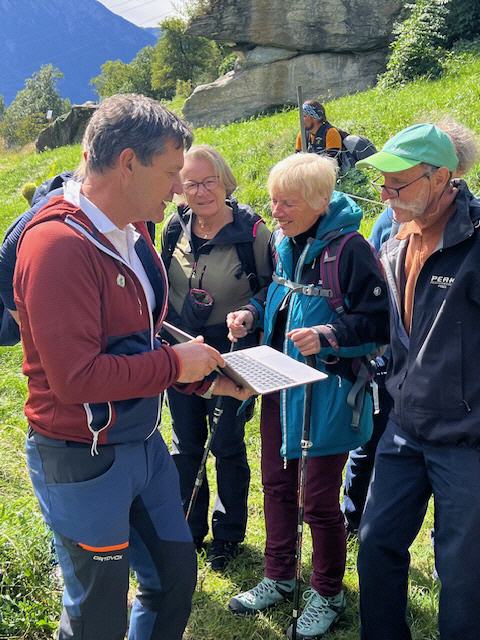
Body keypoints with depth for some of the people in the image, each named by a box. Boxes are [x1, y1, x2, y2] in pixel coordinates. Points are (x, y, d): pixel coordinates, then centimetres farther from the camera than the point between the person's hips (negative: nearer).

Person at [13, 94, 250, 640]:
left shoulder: (132, 234, 5)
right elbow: (73, 377, -28)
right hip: (82, 461, -8)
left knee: (175, 578, 21)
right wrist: (175, 364, -18)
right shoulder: (58, 244, -24)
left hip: (143, 443, 9)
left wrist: (205, 378, 2)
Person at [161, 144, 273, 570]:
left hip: (231, 354, -4)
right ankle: (189, 529, 34)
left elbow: (270, 289, -3)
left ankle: (229, 534, 28)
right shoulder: (176, 228, 0)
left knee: (228, 446, 8)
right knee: (185, 445, 15)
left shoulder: (250, 230, -13)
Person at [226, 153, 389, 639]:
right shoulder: (282, 243, 4)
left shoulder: (349, 250, -19)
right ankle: (278, 579, 38)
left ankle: (327, 595, 28)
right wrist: (253, 314, -1)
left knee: (319, 498, 5)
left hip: (326, 393, -7)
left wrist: (327, 335, -28)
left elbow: (379, 322, -16)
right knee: (277, 484, 18)